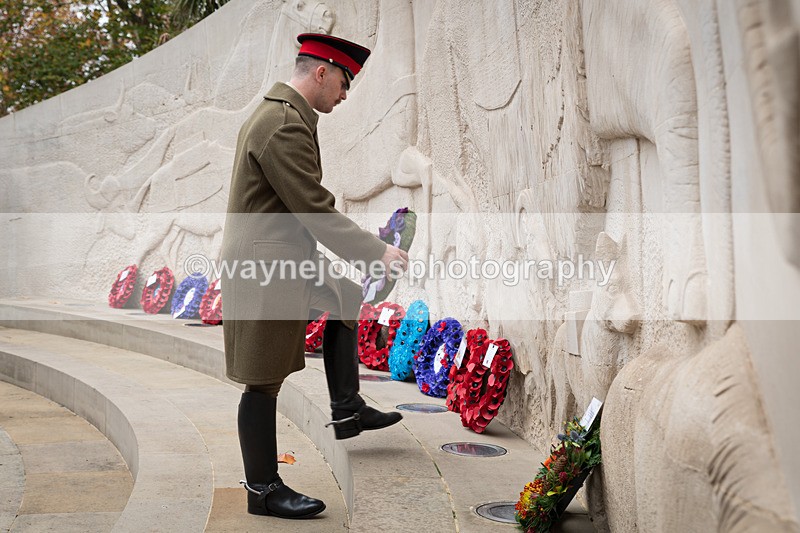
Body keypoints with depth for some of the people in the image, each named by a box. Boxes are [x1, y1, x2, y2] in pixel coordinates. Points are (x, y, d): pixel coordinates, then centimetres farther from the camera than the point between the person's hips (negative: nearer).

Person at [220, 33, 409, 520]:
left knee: (345, 302, 23)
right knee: (264, 383, 0)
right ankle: (263, 491, 14)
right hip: (265, 270, -11)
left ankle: (347, 411, 30)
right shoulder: (286, 125, -22)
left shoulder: (277, 112, 12)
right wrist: (377, 252, -17)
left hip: (287, 259, 11)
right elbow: (317, 211, -23)